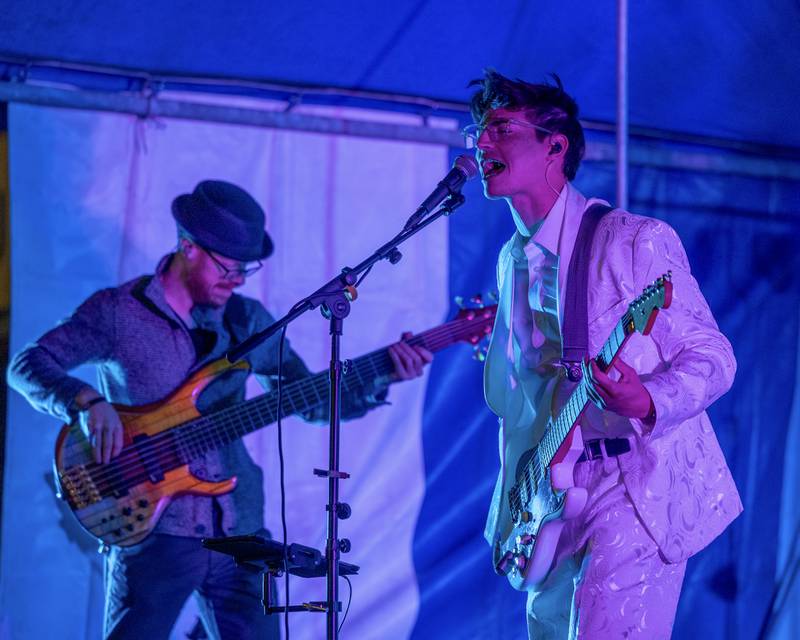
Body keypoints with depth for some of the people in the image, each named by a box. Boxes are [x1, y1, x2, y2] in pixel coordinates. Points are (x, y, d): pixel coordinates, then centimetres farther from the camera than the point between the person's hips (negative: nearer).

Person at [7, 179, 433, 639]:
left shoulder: (247, 320, 11)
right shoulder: (118, 312, -3)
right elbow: (27, 365, -7)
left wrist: (384, 376, 2)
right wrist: (88, 402, -25)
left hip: (239, 530, 5)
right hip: (154, 530, -4)